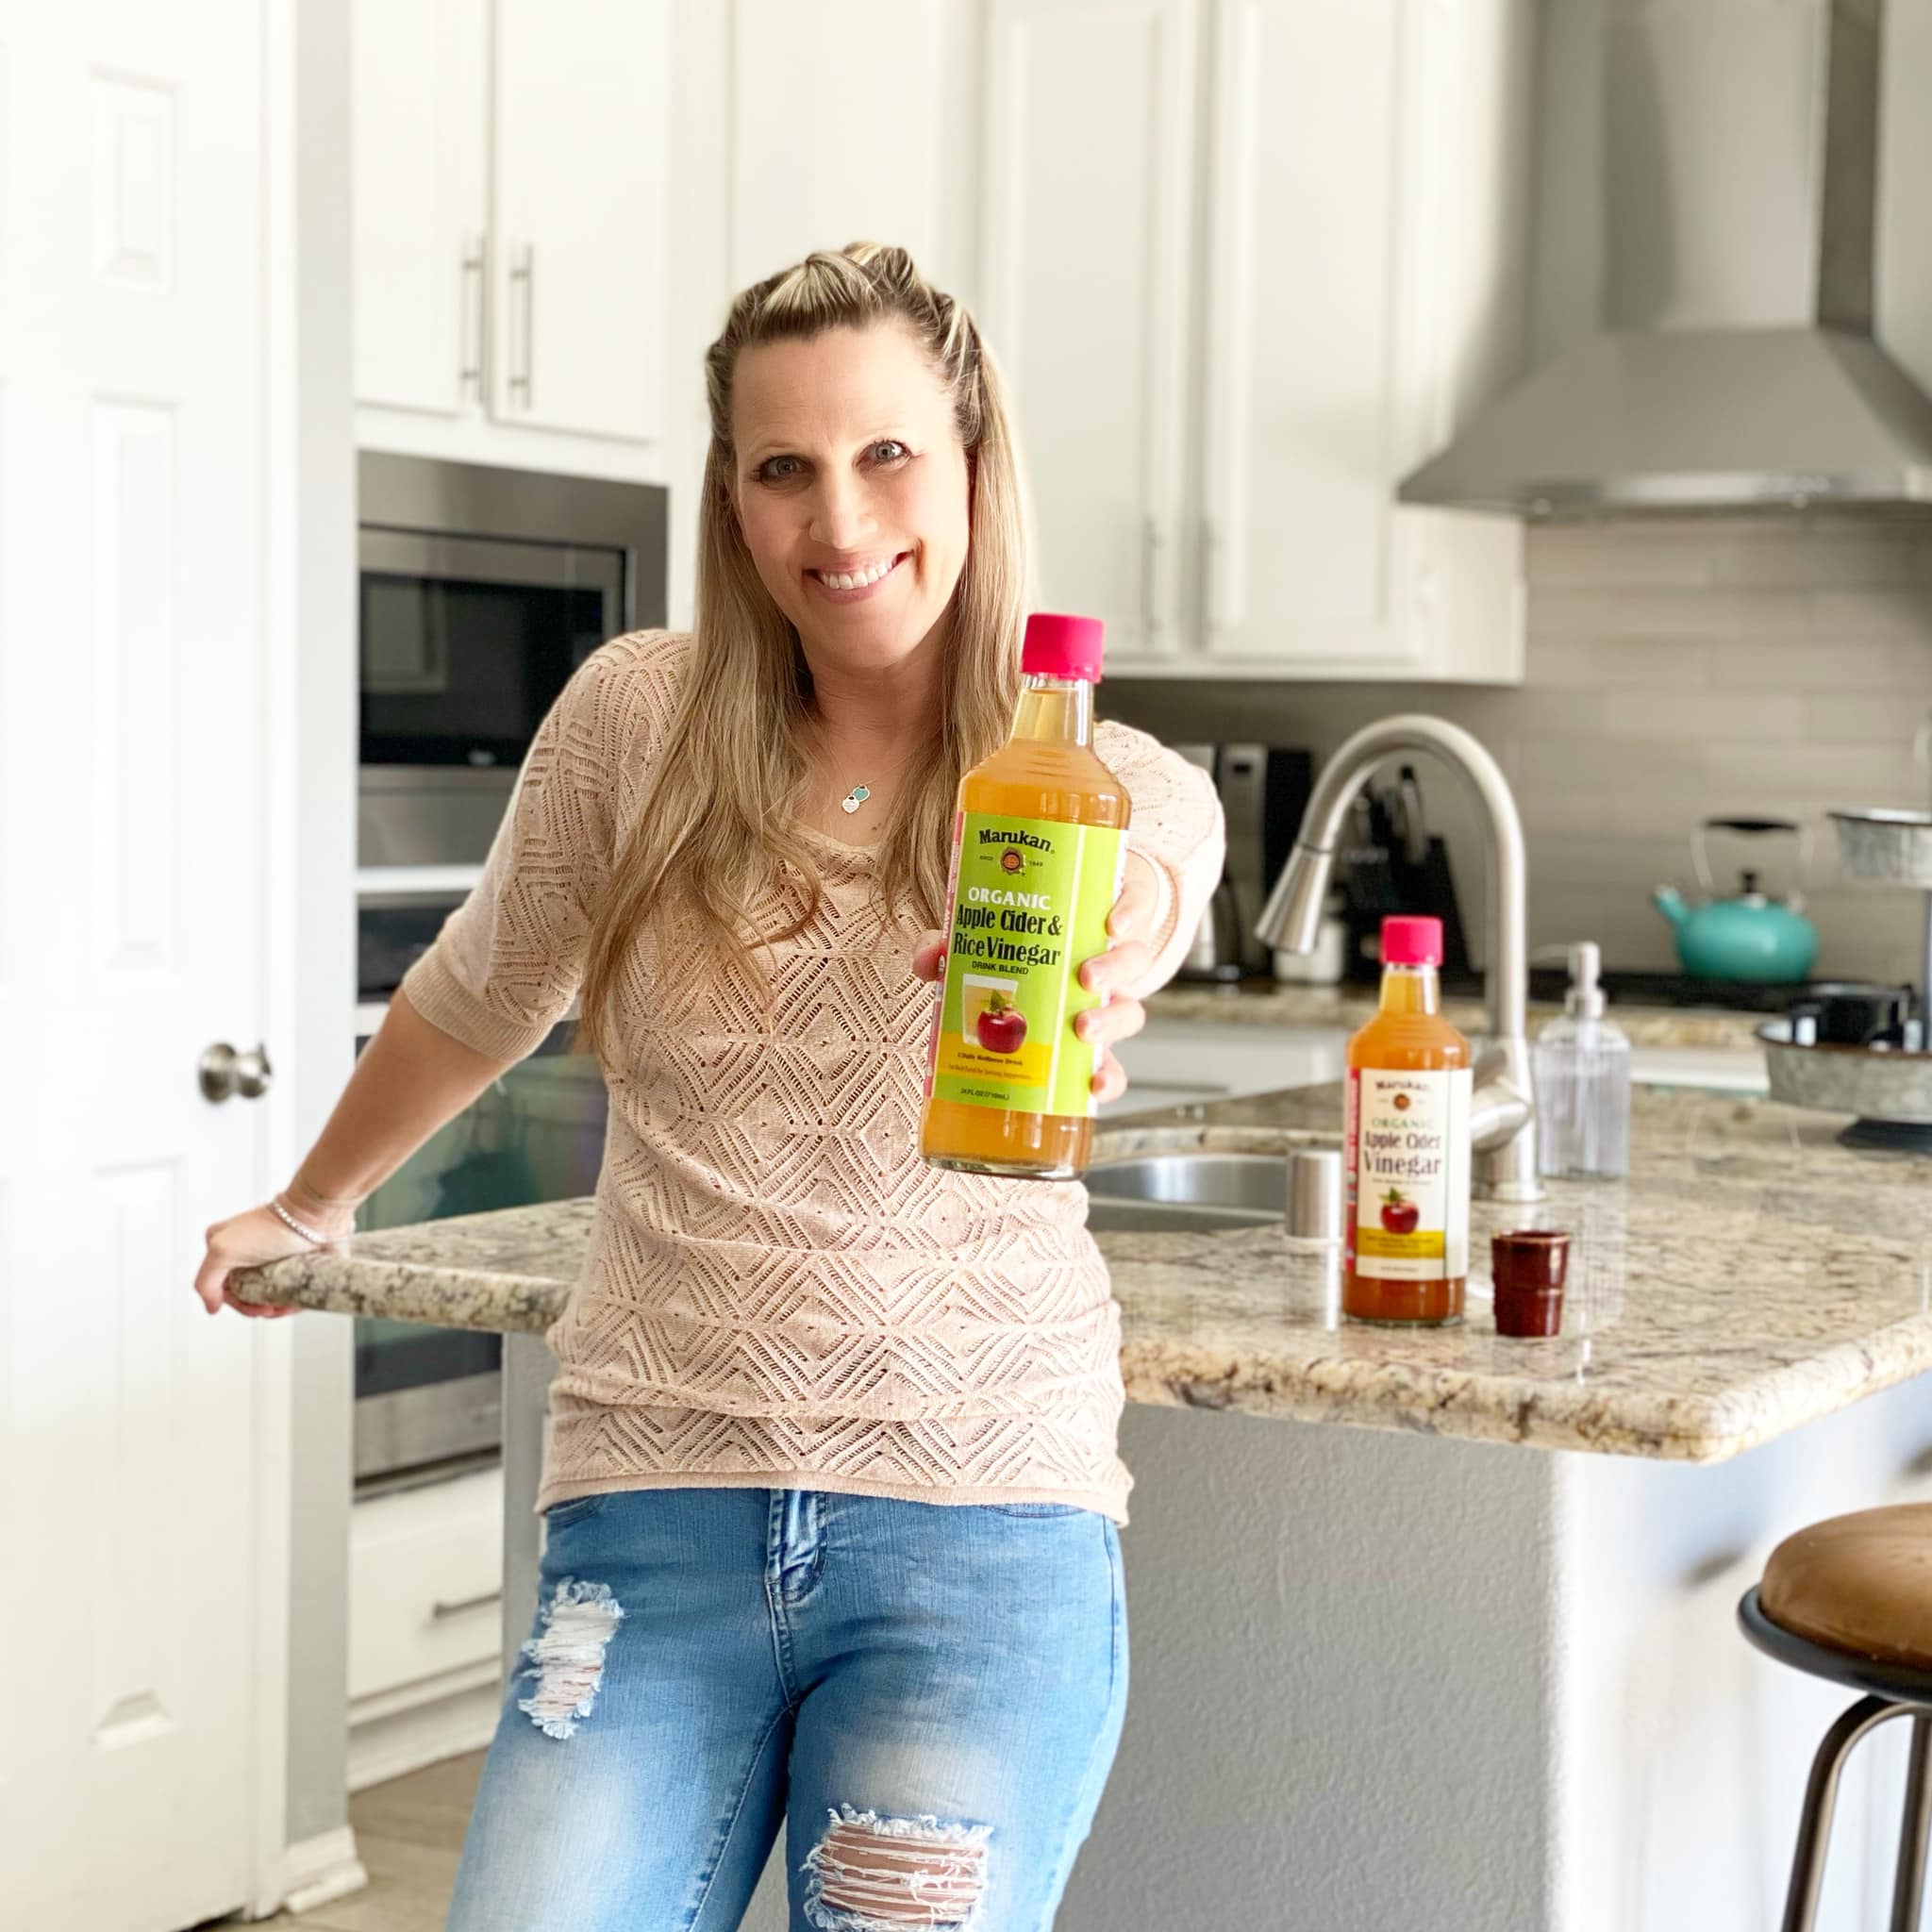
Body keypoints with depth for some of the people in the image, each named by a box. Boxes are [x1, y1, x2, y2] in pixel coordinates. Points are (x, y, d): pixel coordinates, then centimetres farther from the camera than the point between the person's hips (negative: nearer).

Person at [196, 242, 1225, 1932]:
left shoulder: (1126, 790, -2)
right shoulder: (639, 717, 2)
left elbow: (1132, 899, -27)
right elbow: (480, 999, 19)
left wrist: (1089, 973, -51)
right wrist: (308, 1208, 32)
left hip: (978, 1536, -1)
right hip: (656, 1519, 1)